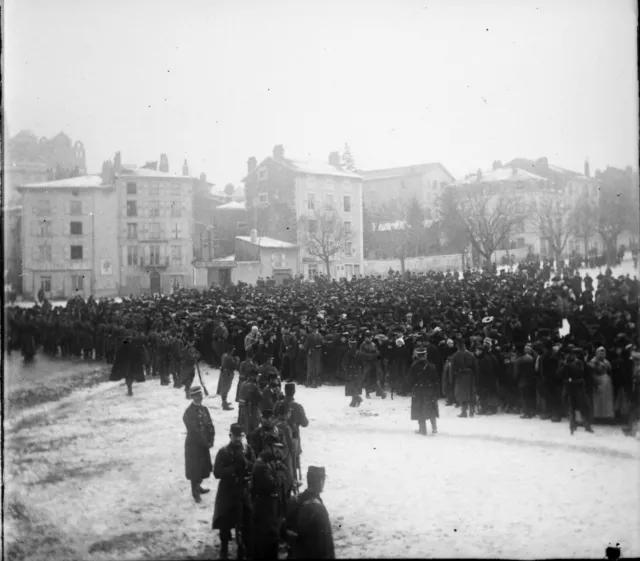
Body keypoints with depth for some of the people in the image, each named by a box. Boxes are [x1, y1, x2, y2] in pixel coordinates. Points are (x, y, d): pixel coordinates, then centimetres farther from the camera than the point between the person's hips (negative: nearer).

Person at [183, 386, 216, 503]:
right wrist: (206, 443, -16)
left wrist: (211, 440, -5)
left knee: (203, 466, 16)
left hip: (204, 444, 7)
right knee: (195, 468, 1)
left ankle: (198, 487, 33)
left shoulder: (204, 409, 4)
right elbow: (194, 431, -21)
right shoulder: (189, 413, -19)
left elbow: (210, 425, 6)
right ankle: (195, 492, 12)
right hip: (193, 444, -7)